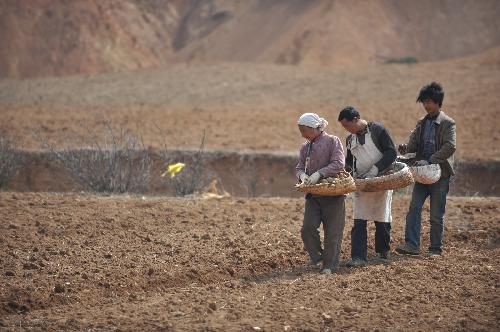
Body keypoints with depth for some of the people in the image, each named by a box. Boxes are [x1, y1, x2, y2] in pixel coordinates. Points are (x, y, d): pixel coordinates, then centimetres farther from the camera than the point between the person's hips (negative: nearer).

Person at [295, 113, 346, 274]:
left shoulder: (332, 141, -7)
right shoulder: (305, 147, 11)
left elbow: (338, 164, -17)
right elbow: (299, 167, 14)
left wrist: (319, 173, -26)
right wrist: (302, 175, -10)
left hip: (333, 194, -5)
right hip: (313, 194, 5)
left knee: (332, 231, 0)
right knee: (308, 227, -6)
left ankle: (330, 264, 10)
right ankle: (316, 255, 16)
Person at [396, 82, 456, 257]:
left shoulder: (448, 123, -6)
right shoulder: (422, 123, 14)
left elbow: (450, 147, -17)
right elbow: (414, 143, 13)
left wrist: (429, 161, -24)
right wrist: (406, 148, -12)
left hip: (440, 173, -5)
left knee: (437, 215, 1)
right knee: (414, 208, -9)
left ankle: (436, 248, 10)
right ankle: (412, 244, -12)